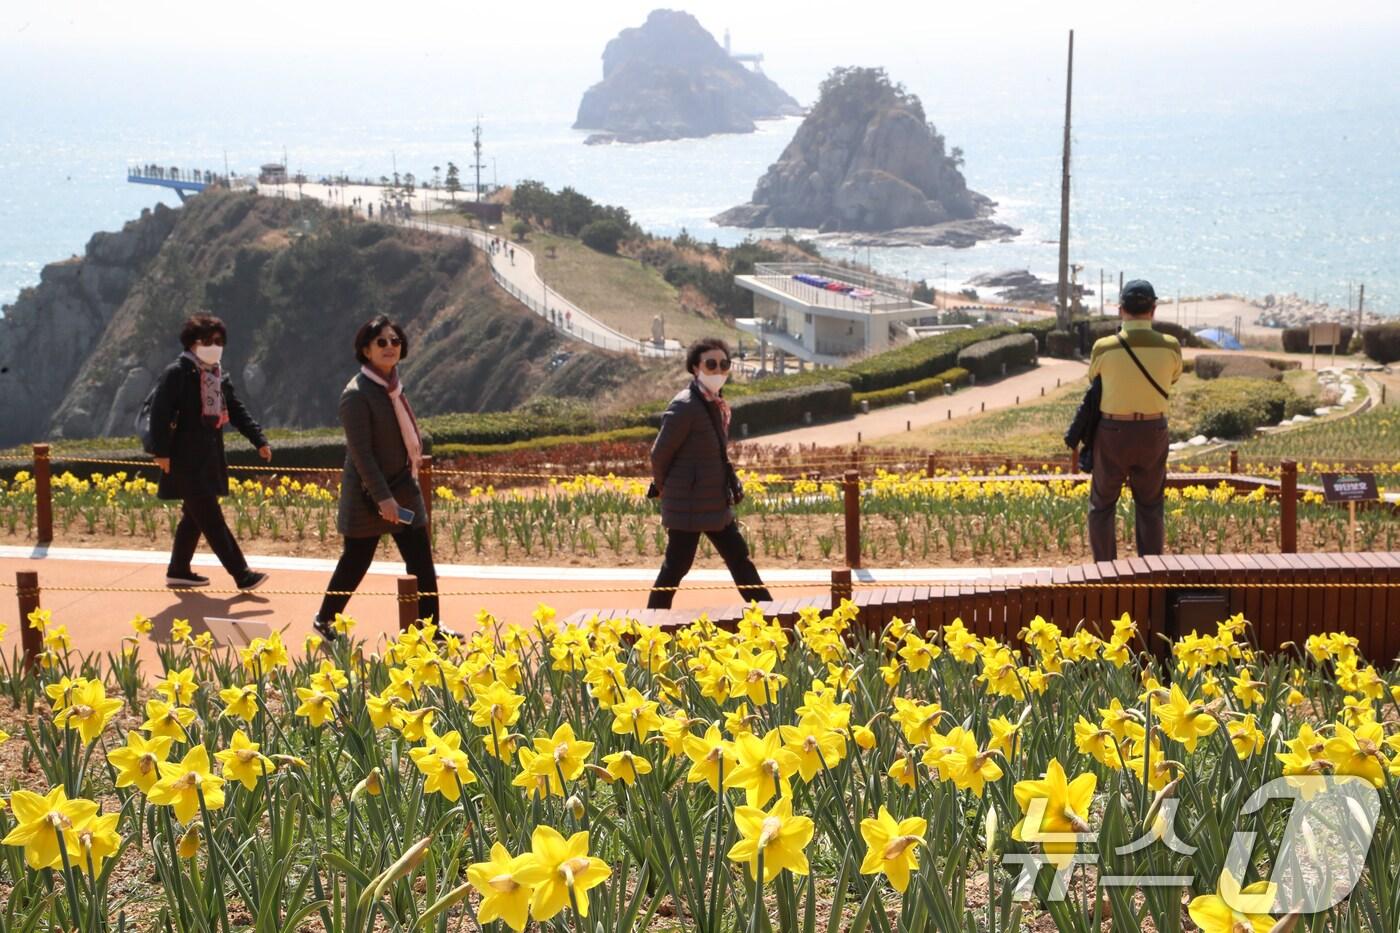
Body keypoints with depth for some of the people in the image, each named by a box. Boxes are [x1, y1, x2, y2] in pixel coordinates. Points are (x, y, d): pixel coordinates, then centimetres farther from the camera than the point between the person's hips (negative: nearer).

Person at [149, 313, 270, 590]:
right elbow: (159, 412, -15)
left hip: (210, 458, 9)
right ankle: (241, 574, -12)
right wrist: (161, 451, -19)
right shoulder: (177, 373, -10)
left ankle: (178, 571, 25)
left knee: (194, 515, 14)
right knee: (211, 518, -9)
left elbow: (237, 412, 16)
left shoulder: (219, 377, 14)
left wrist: (259, 441, 7)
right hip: (187, 459, -9)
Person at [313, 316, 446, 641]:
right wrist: (383, 497, -23)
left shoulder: (393, 385, 8)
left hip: (403, 488, 8)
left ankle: (431, 625, 15)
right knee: (356, 562, 4)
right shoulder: (357, 394, -17)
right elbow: (361, 452, -20)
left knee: (421, 560, 7)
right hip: (369, 495, -8)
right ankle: (324, 620, 22)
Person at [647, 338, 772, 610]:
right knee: (676, 567, 0)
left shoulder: (716, 404, 9)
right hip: (689, 504, -9)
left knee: (739, 557, 15)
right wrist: (663, 487, 0)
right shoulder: (685, 406, -19)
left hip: (717, 503, 9)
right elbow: (660, 454, -14)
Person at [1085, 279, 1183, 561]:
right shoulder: (1170, 346, -11)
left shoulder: (1104, 348, -16)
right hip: (1153, 434, 2)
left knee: (1102, 505, 14)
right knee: (1150, 507, 17)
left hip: (1113, 433, -2)